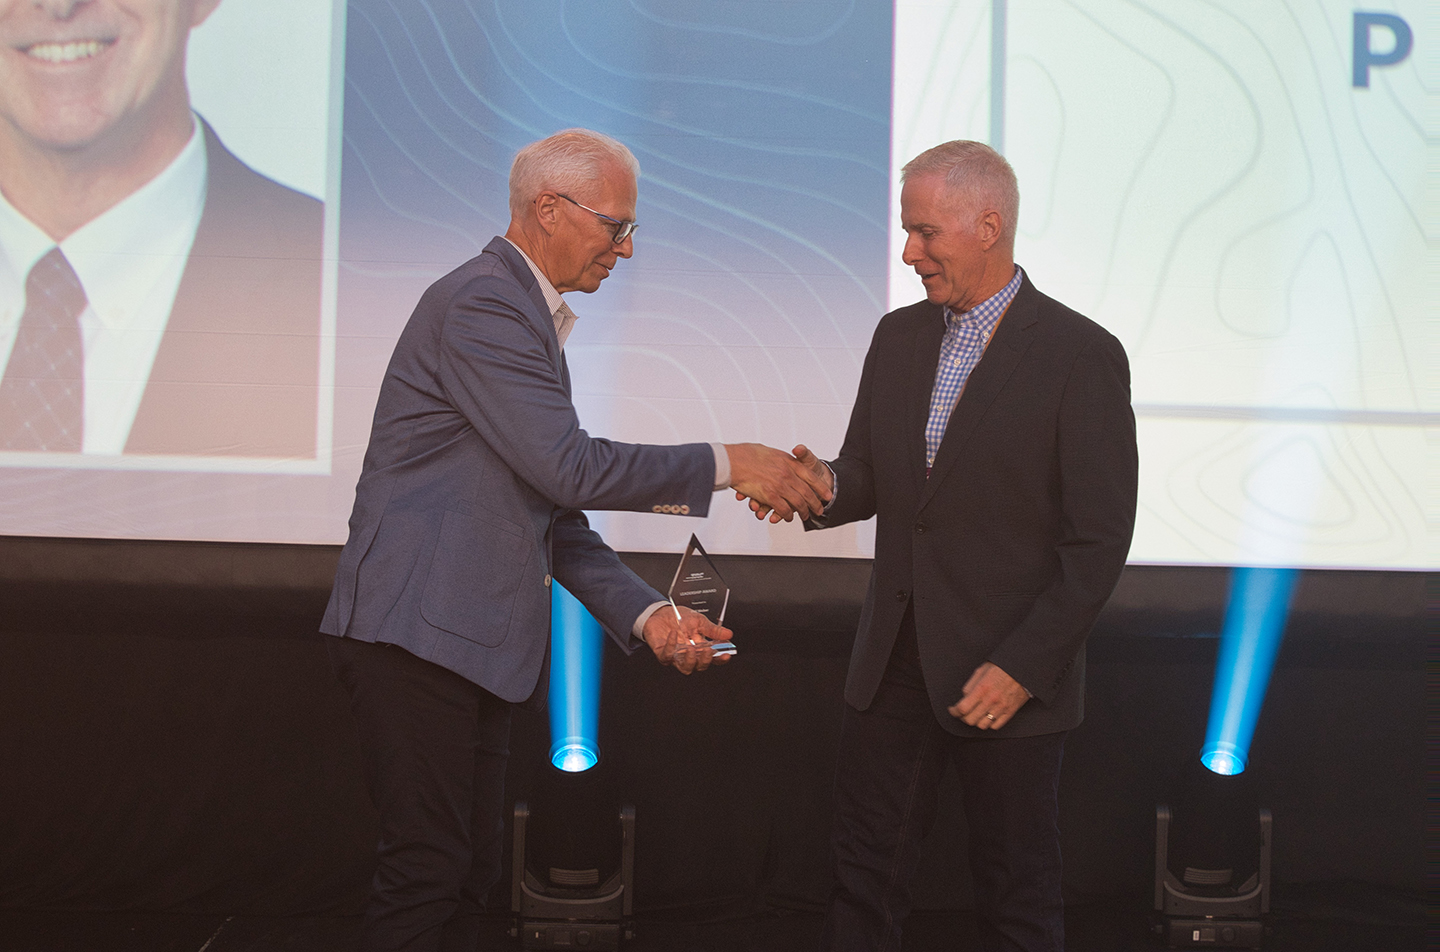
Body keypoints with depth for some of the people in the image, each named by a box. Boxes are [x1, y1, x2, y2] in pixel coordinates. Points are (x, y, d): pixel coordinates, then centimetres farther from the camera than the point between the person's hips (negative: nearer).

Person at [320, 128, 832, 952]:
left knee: (471, 874, 11)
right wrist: (725, 466, -13)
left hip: (472, 639, 10)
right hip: (420, 629, -10)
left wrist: (645, 614, 9)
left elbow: (552, 510, 19)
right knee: (429, 869, -8)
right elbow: (571, 468, -20)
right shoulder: (481, 302, -12)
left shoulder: (527, 316, 20)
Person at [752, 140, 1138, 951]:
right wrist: (823, 485, -12)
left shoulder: (1082, 356, -11)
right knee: (864, 882, 10)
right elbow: (870, 480, 12)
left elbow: (1099, 542, -12)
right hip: (895, 667, 6)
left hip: (1011, 678, -5)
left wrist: (1022, 667, -16)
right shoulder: (899, 337, 9)